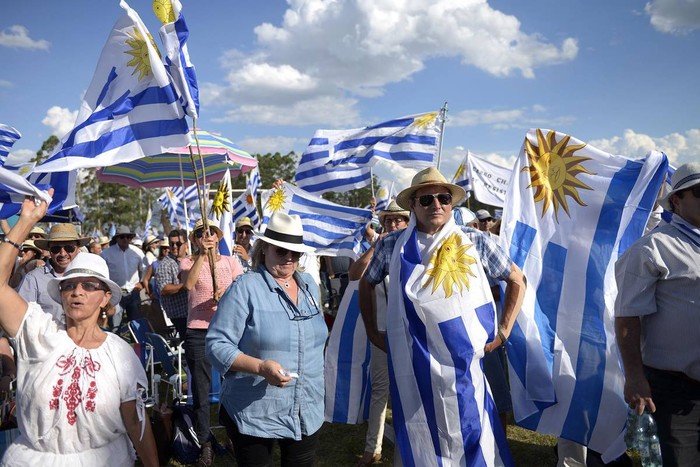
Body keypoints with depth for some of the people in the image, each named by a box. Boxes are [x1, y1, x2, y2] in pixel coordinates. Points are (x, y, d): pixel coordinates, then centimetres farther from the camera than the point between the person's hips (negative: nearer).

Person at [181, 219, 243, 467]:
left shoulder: (230, 261, 7)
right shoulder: (188, 262, 1)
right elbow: (188, 284, -21)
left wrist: (228, 294, -19)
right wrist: (202, 254, -25)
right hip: (198, 333, -1)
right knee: (201, 390, 5)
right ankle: (205, 445, 18)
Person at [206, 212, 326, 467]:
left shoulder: (309, 285, 7)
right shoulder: (245, 287, -13)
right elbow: (217, 344, -16)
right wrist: (260, 367, -28)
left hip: (308, 412, 5)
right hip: (254, 414, -5)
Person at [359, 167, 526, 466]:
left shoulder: (474, 242, -1)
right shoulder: (392, 245, 1)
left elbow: (517, 280, 10)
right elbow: (366, 284, 17)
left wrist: (503, 333, 4)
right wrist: (372, 332, 12)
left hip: (463, 365, 0)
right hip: (412, 367, 1)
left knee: (471, 439, 9)